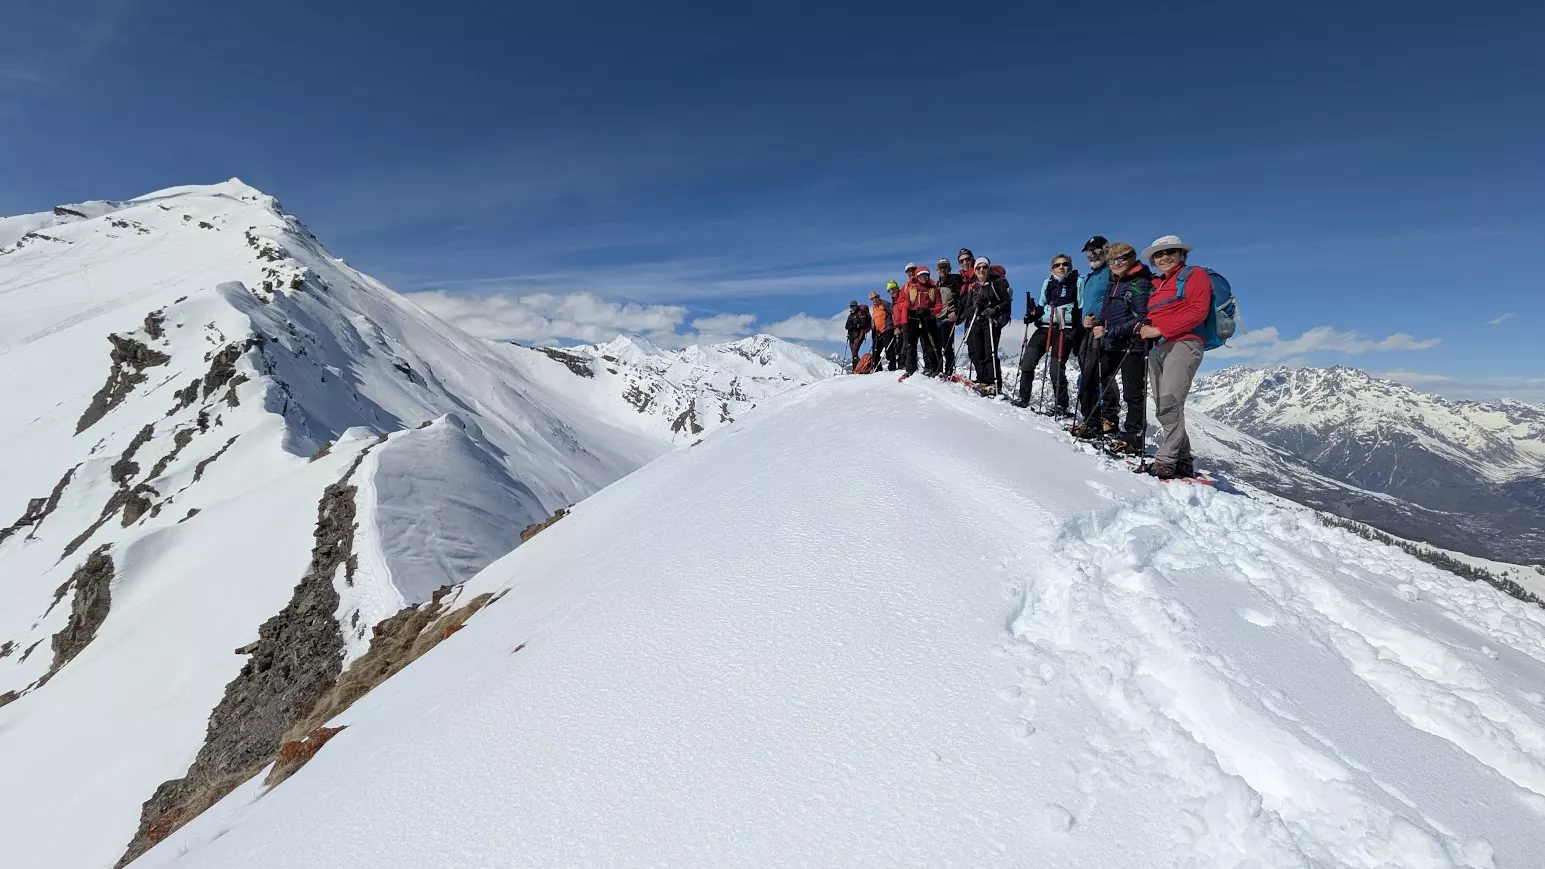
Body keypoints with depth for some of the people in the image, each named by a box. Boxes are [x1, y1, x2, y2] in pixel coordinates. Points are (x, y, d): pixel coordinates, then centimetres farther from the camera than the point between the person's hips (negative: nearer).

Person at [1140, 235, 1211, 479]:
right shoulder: (1156, 285, 24)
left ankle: (1165, 460, -23)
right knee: (1163, 409, 5)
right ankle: (1183, 461, 11)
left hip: (1183, 344, -8)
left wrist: (1161, 329, -16)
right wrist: (1144, 328, -6)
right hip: (1157, 348, 8)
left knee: (1169, 404, -20)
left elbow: (1198, 311, -8)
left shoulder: (1195, 275, 5)